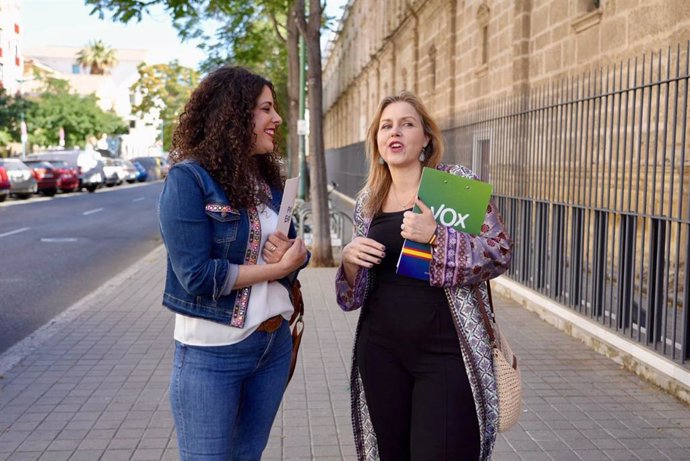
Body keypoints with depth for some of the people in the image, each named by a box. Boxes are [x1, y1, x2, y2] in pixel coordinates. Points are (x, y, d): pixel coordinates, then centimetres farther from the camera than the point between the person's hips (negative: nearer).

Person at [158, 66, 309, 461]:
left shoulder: (268, 180, 6)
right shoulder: (189, 179, -15)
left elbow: (296, 252, 11)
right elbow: (196, 275, -22)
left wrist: (294, 254, -13)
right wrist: (277, 267, -15)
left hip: (276, 343, 7)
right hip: (212, 352, -6)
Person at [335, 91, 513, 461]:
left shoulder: (457, 182, -3)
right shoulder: (367, 201, 9)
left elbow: (500, 254, -8)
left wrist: (436, 235, -22)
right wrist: (349, 258, -8)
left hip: (446, 350, -4)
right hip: (381, 350, 4)